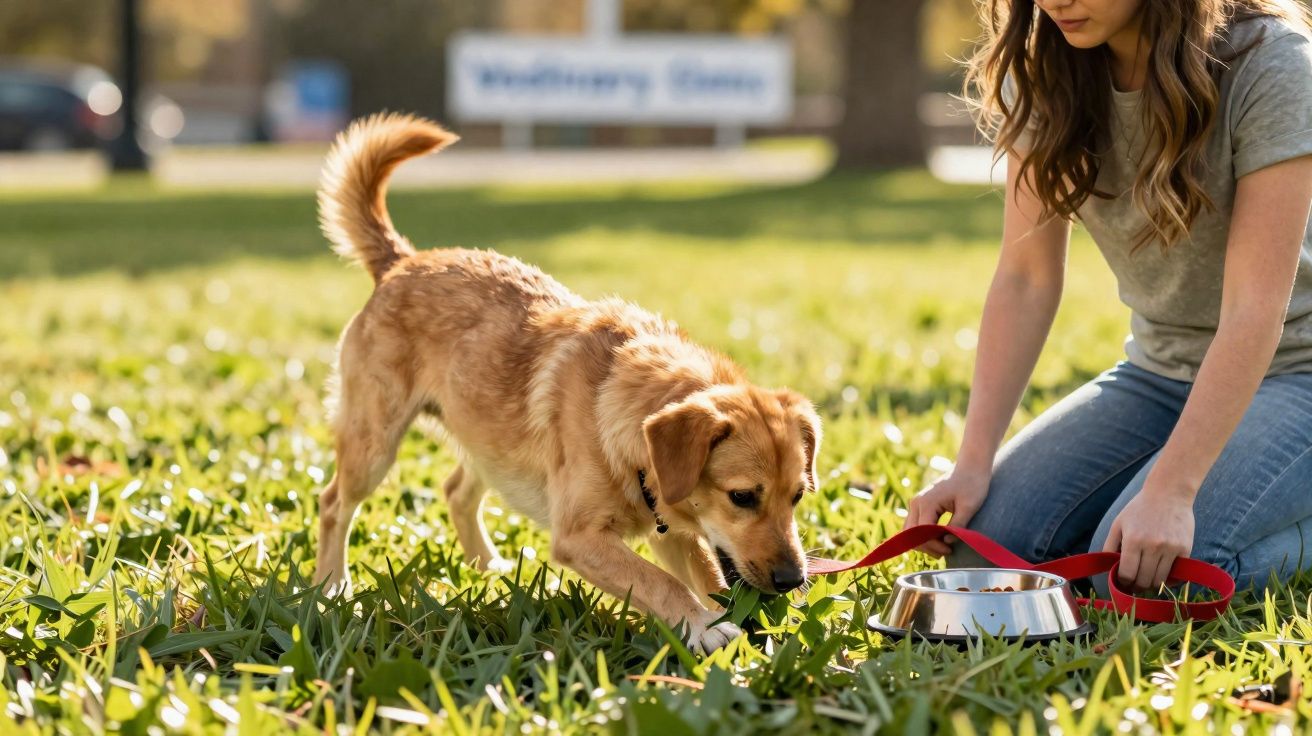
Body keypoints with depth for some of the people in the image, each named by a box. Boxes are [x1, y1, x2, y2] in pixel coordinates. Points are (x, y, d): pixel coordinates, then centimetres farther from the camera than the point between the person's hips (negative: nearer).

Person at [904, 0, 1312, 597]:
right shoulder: (1045, 71, -7)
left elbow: (1253, 309, -26)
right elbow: (1026, 279, -8)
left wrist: (1171, 490, -34)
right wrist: (973, 464, -18)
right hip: (1161, 367, 6)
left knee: (1140, 570, -27)